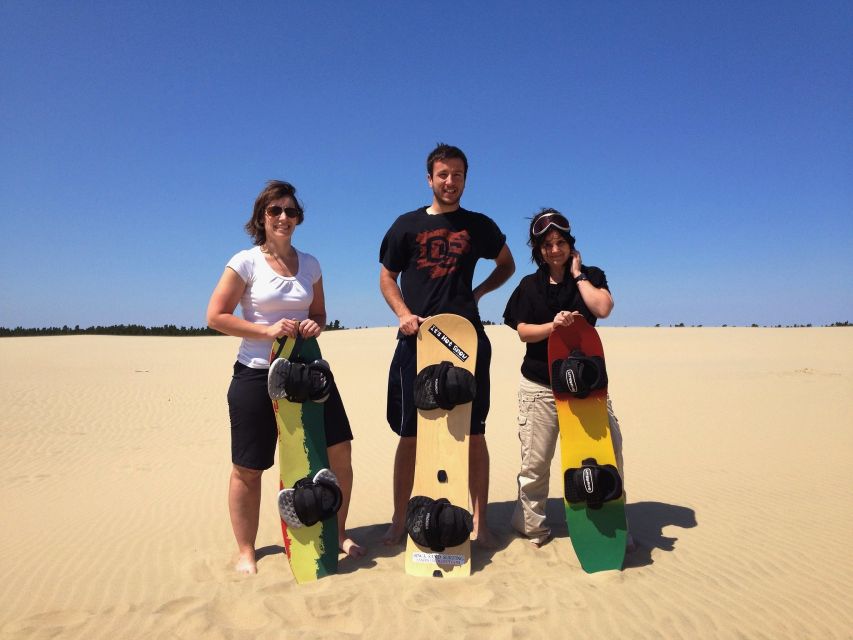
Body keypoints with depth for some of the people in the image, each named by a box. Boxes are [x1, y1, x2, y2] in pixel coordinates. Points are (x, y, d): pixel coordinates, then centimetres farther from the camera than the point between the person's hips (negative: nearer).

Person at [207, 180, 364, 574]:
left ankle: (337, 534, 25)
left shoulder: (309, 264, 8)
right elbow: (215, 316, -7)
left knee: (339, 452, 3)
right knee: (248, 468, 6)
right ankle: (245, 551, 27)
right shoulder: (246, 262, -5)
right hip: (257, 375, -4)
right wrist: (267, 330, -17)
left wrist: (315, 326, -5)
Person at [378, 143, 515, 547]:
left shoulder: (479, 226, 11)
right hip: (417, 340, 0)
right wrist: (403, 313, -6)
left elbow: (507, 265, 24)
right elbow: (387, 276, 12)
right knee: (410, 436, 4)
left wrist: (478, 292, 7)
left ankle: (480, 523, 14)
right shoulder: (407, 225, 9)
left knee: (474, 435, 2)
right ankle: (399, 521, 17)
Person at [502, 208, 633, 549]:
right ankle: (531, 527, 18)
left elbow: (603, 308, -13)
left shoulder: (591, 276, 8)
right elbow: (523, 331, -1)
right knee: (535, 461, 3)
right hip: (540, 386, 0)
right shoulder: (530, 285, 9)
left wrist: (577, 274, -3)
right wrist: (554, 325, -18)